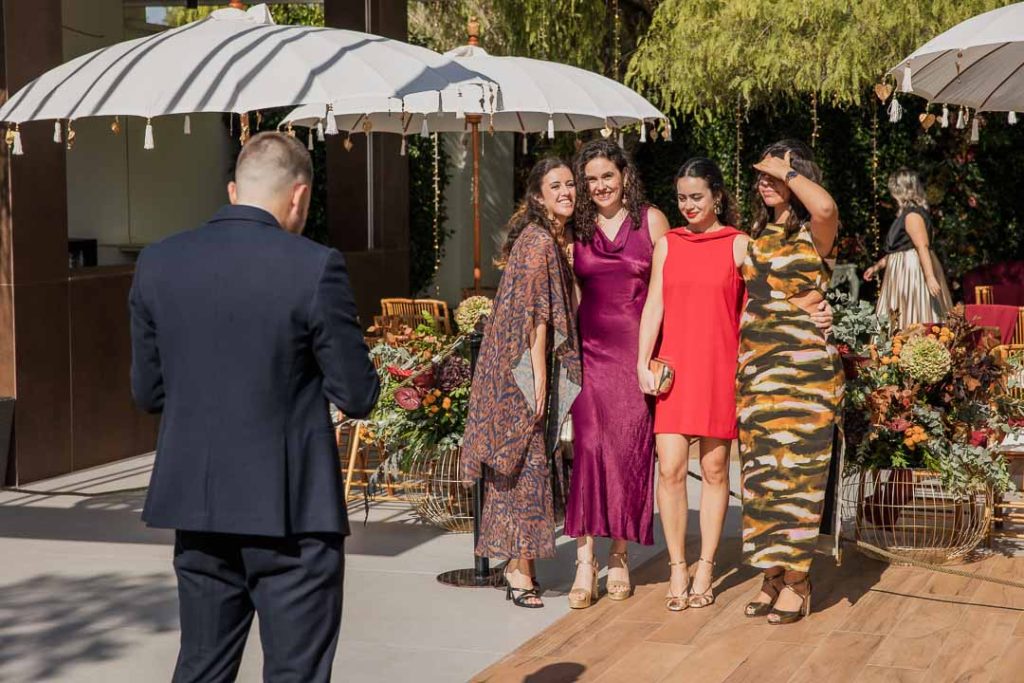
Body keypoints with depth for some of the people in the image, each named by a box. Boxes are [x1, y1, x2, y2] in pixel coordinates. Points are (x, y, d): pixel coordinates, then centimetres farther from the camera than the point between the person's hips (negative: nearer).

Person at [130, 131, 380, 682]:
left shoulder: (156, 264, 1)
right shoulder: (314, 268, -13)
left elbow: (147, 392, 7)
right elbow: (357, 397, -8)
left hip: (196, 507, 5)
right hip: (290, 511, -5)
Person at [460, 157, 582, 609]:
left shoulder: (556, 240, 15)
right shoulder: (538, 241, -14)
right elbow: (535, 314, -18)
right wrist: (539, 375, -20)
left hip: (533, 364, 9)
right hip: (521, 364, -9)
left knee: (526, 458, 11)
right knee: (527, 458, -7)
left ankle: (517, 564, 17)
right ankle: (520, 569, -2)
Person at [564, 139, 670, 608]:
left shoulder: (650, 220, 3)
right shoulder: (576, 228, 9)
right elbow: (570, 293, 14)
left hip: (637, 349, -1)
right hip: (591, 349, 1)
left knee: (630, 449, 2)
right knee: (588, 447, -9)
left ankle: (620, 557, 14)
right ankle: (585, 563, -9)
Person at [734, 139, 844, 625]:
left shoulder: (814, 233, -3)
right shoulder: (756, 238, 16)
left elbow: (826, 208, -28)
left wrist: (787, 170, -14)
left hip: (803, 366, -6)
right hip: (755, 367, 6)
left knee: (795, 470, -6)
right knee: (761, 471, 6)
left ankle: (797, 582, 1)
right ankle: (772, 576, 13)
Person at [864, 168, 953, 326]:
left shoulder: (912, 215, -15)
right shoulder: (907, 213, 16)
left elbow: (923, 248, -23)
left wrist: (930, 277, -30)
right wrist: (877, 266, 28)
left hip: (912, 273, -10)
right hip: (906, 273, 10)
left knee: (913, 321, -9)